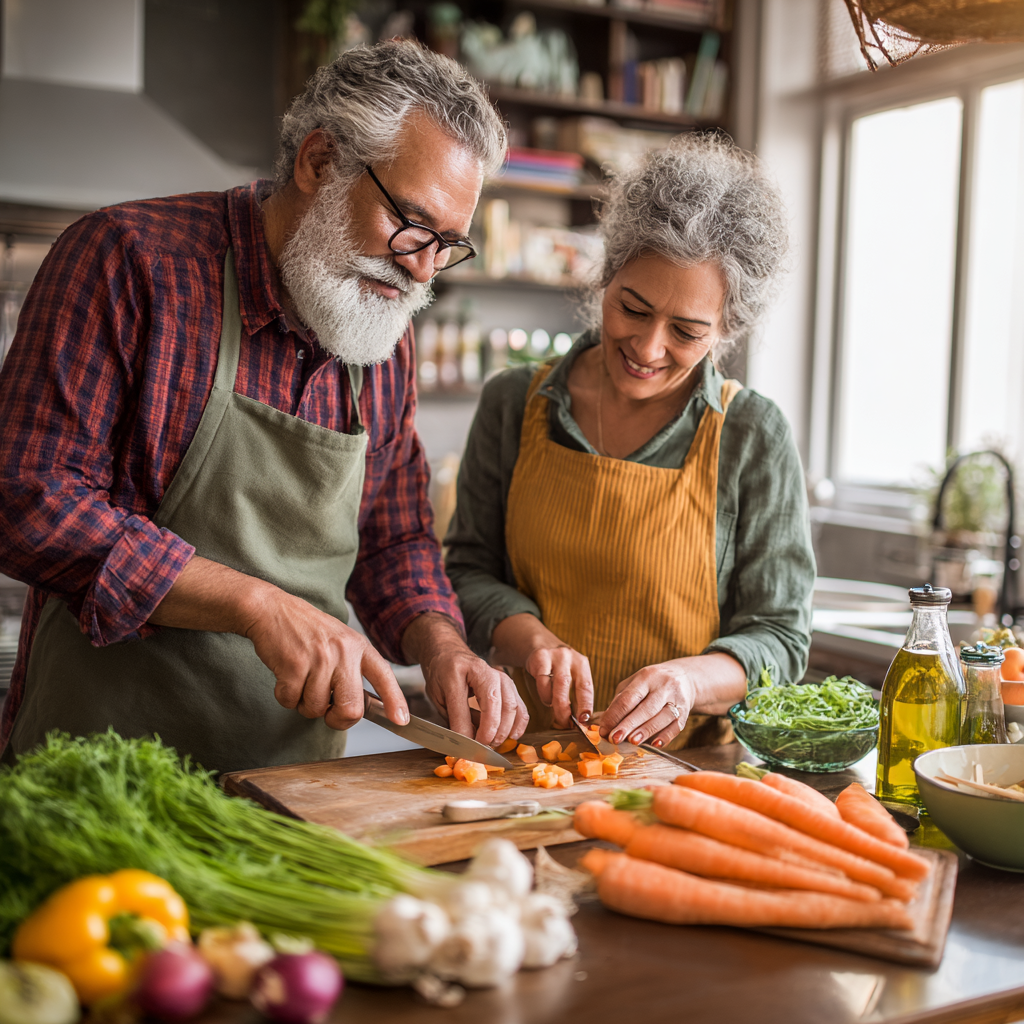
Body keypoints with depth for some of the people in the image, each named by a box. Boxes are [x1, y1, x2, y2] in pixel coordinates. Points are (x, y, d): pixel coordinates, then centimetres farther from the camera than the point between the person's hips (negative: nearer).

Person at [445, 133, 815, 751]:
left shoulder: (754, 437, -4)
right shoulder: (515, 404, 3)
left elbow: (779, 636, -1)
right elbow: (469, 568, 8)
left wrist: (690, 679, -21)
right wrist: (529, 637, -12)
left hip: (682, 768, -2)